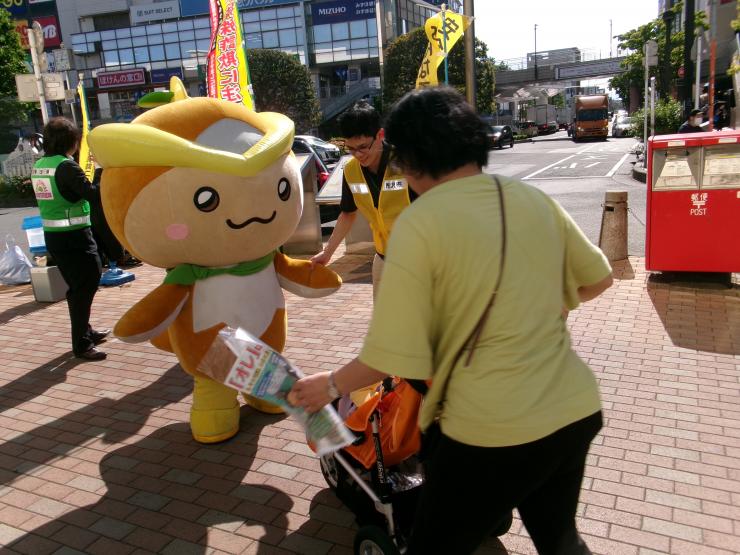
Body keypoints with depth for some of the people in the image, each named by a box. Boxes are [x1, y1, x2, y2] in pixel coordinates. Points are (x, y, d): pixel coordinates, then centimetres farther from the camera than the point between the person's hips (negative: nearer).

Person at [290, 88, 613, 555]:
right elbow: (600, 279, 15)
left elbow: (393, 355, -15)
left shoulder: (419, 223, -14)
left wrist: (332, 386, 3)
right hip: (575, 411, 6)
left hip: (494, 433, -5)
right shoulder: (535, 199, 2)